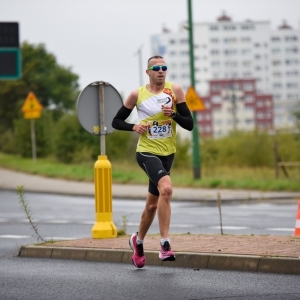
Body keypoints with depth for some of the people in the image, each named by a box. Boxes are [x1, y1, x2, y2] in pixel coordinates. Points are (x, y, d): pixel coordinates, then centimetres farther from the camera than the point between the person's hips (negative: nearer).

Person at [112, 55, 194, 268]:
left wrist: (174, 114, -20)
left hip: (168, 153, 4)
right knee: (166, 188, -29)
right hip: (147, 152, -4)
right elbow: (116, 121, 6)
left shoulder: (175, 91, 0)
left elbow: (189, 124, -1)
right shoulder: (137, 95, -2)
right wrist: (134, 127, -12)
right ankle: (165, 244, -27)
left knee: (153, 204, 15)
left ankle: (138, 241, 39)